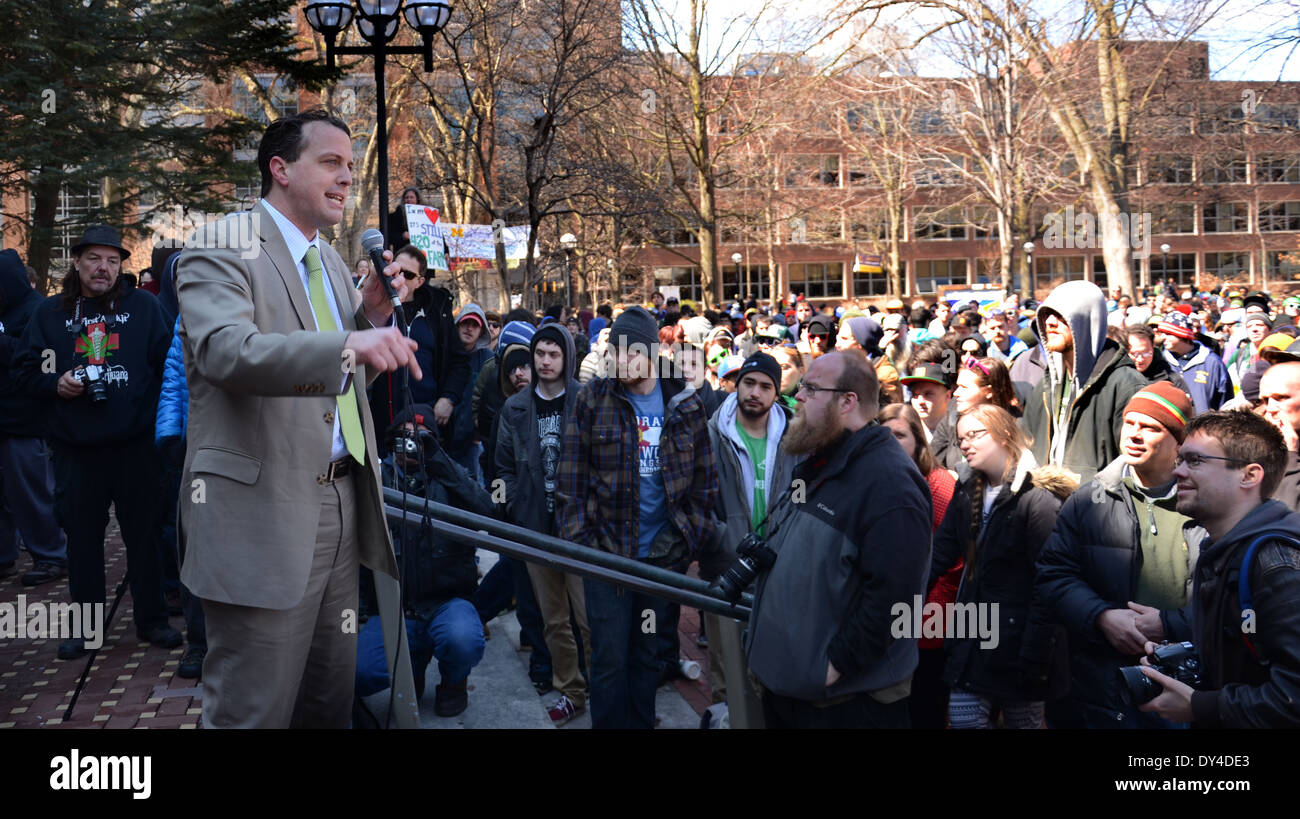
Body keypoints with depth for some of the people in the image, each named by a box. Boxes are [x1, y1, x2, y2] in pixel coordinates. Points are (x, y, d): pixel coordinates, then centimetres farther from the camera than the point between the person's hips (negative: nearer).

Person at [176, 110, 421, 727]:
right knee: (254, 711, 0)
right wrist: (348, 345, -40)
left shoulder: (329, 261, 18)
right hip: (262, 510, -8)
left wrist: (373, 315, 3)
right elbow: (223, 350, -26)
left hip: (341, 502, 8)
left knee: (331, 700, 16)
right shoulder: (221, 246, -7)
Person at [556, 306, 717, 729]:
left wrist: (689, 536, 0)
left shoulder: (685, 404, 0)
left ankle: (642, 722, 30)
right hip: (606, 550, -2)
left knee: (649, 655, 15)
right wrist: (580, 541, -8)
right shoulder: (593, 399, -4)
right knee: (609, 658, 1)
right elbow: (571, 478, -3)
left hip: (664, 553, 2)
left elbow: (705, 479, 6)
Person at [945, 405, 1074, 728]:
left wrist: (1033, 659, -21)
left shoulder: (1039, 499, -13)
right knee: (963, 718, 4)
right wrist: (956, 636, 9)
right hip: (974, 644, 7)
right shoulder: (974, 496, 13)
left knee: (1023, 720, 6)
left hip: (1016, 646, -7)